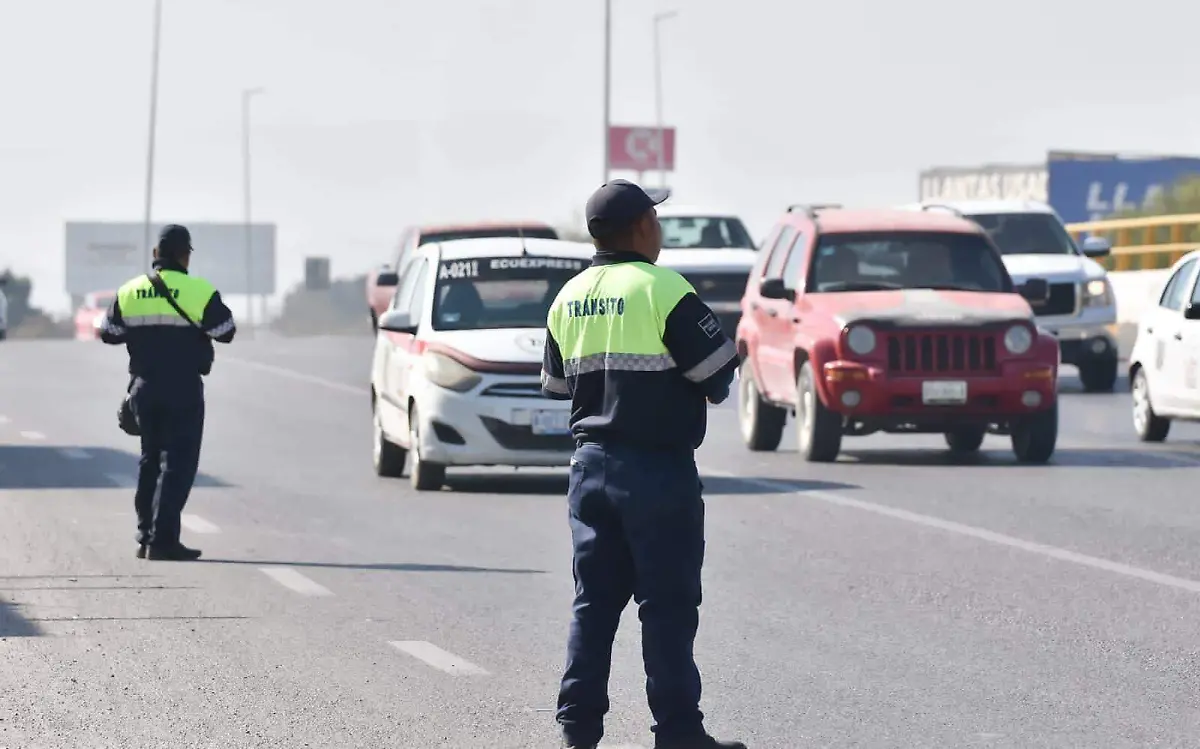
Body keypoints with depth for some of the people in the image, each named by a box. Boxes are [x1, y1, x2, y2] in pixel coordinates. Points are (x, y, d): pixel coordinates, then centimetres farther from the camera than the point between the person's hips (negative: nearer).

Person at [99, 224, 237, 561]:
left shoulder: (129, 292, 3)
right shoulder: (199, 291, -12)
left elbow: (108, 333, 9)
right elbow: (225, 331, -7)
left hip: (144, 386, 5)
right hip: (184, 390, -5)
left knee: (150, 459, 17)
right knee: (178, 463, -3)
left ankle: (146, 537, 18)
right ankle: (163, 539, -10)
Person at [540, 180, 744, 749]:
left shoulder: (568, 298, 9)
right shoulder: (662, 290, -13)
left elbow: (556, 385, 17)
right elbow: (718, 372, -13)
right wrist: (703, 389, 8)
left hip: (591, 462, 7)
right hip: (658, 467, -7)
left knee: (594, 601, 11)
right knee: (668, 605, -2)